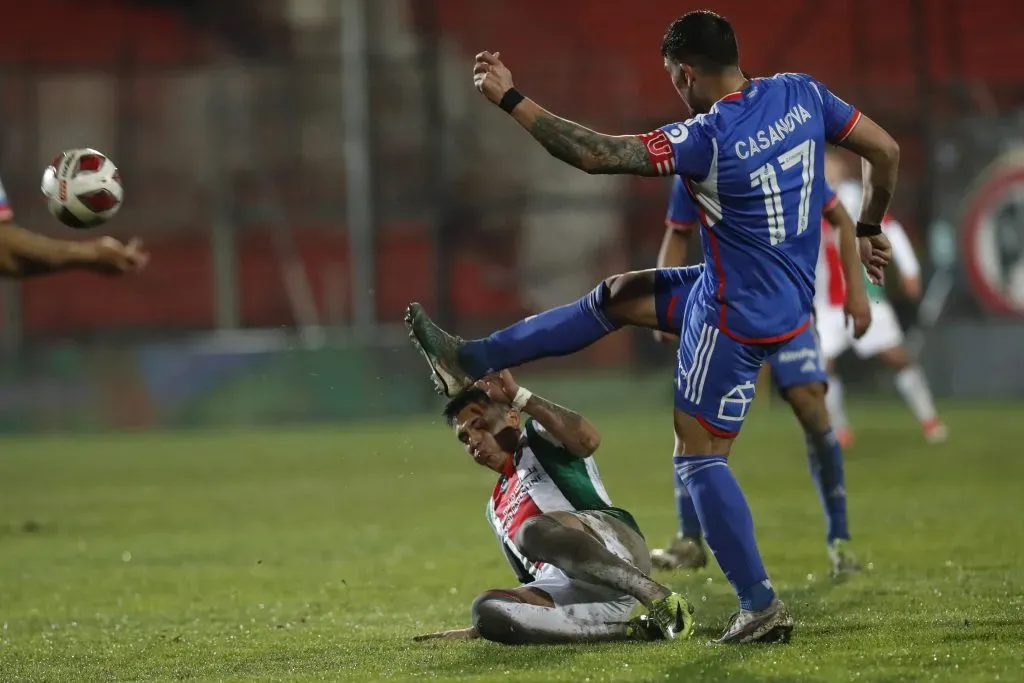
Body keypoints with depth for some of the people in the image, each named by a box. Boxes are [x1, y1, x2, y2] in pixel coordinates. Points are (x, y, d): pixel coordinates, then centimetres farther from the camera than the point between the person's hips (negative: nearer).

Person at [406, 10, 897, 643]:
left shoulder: (707, 140, -26)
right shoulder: (801, 93, -6)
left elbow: (594, 154, -26)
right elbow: (886, 151, 2)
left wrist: (511, 98, -18)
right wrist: (869, 230, 19)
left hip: (738, 319, -9)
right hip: (790, 296, 9)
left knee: (700, 455, 3)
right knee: (617, 293, 19)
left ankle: (762, 605, 4)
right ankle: (473, 361, 28)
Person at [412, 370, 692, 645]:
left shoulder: (540, 437, 16)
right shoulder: (496, 510, 36)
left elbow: (588, 440, -9)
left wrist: (519, 396, -4)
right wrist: (478, 629, 26)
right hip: (569, 591, 6)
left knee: (534, 530, -37)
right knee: (487, 609, -24)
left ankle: (660, 599, -34)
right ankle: (636, 630, -29)